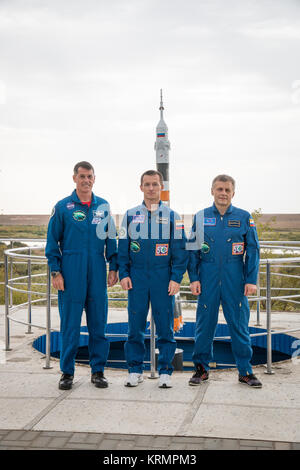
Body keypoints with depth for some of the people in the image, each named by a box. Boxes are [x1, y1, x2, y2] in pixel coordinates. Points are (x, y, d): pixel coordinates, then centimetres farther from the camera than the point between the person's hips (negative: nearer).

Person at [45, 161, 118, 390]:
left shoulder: (103, 206, 9)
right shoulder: (63, 207, 1)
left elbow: (111, 239, 13)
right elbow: (52, 241, 1)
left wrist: (113, 268, 6)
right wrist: (55, 271, -5)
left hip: (97, 273, 2)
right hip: (71, 273, -2)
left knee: (98, 322, 6)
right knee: (70, 324, 2)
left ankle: (98, 370, 17)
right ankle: (67, 372, 13)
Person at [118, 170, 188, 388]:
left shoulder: (172, 216, 5)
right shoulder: (131, 215, 9)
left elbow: (180, 250, 2)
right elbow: (123, 248, 10)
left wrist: (176, 278, -6)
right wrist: (123, 274, 0)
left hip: (164, 278, -1)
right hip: (137, 278, 1)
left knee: (165, 326, 2)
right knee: (135, 325, 4)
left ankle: (165, 371, 12)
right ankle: (135, 370, 15)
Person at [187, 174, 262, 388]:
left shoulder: (244, 217, 4)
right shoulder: (201, 217, 7)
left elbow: (253, 250, 4)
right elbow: (192, 250, 8)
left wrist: (251, 280, -3)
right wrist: (194, 278, 0)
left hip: (235, 280, 0)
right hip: (208, 279, 1)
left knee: (239, 324, 3)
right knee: (205, 323, 5)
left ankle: (245, 370, 14)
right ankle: (202, 368, 17)